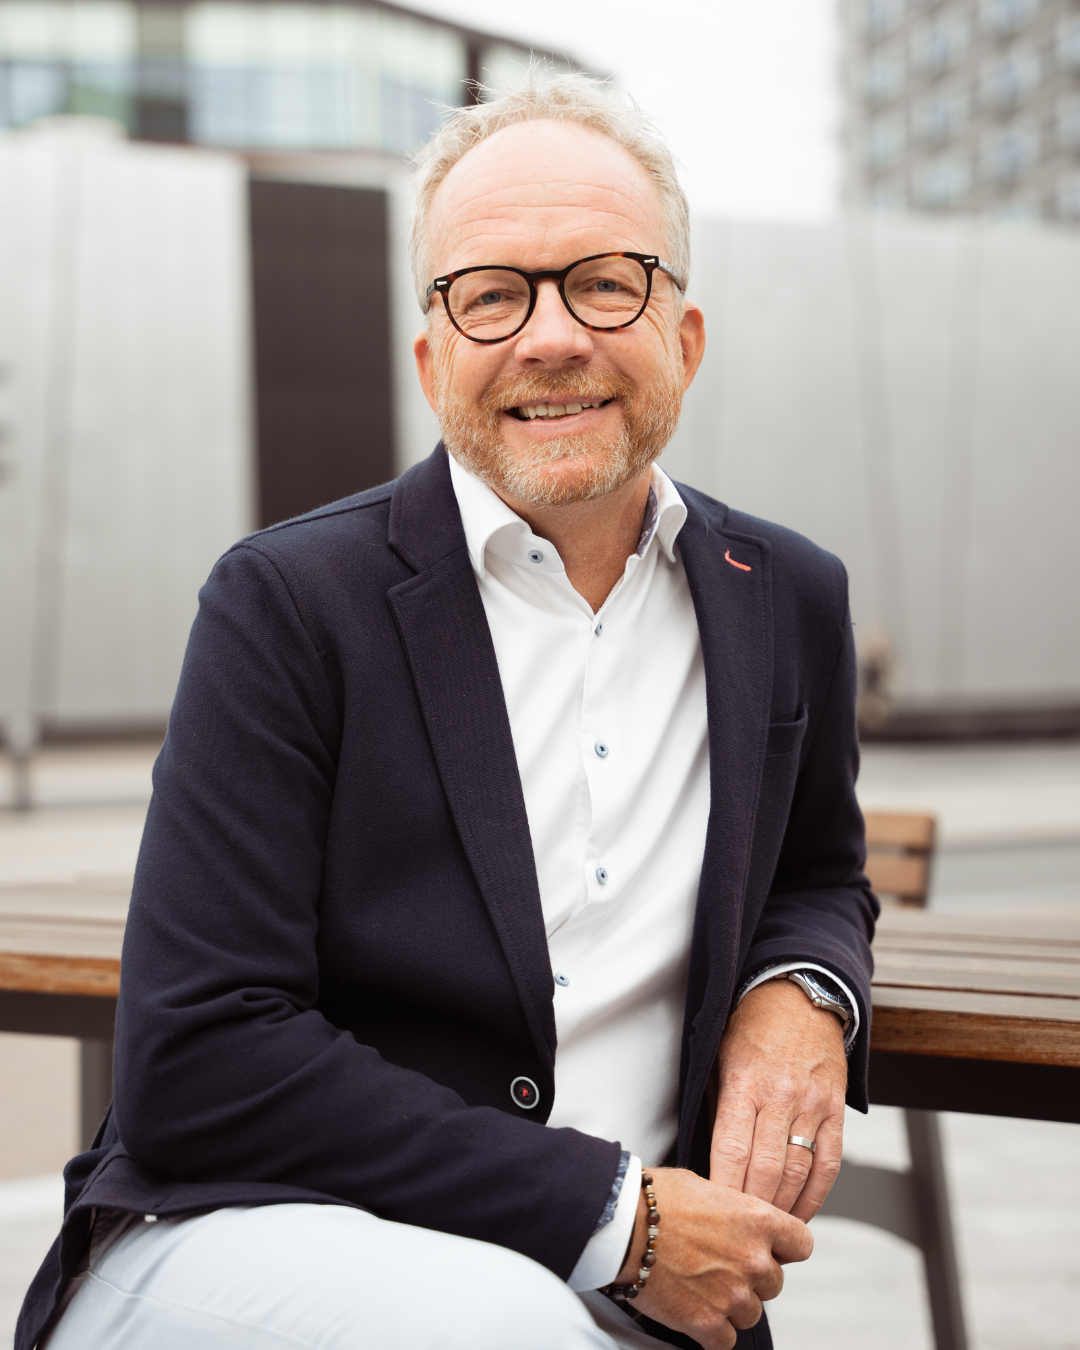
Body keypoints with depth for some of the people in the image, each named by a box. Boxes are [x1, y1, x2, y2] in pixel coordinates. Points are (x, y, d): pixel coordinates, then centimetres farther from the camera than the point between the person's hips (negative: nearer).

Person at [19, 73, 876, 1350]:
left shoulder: (790, 603, 6)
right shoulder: (287, 603, -8)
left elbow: (816, 874, 24)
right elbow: (190, 1067, -14)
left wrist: (802, 993, -2)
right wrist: (611, 1212, -17)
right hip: (243, 1239, -4)